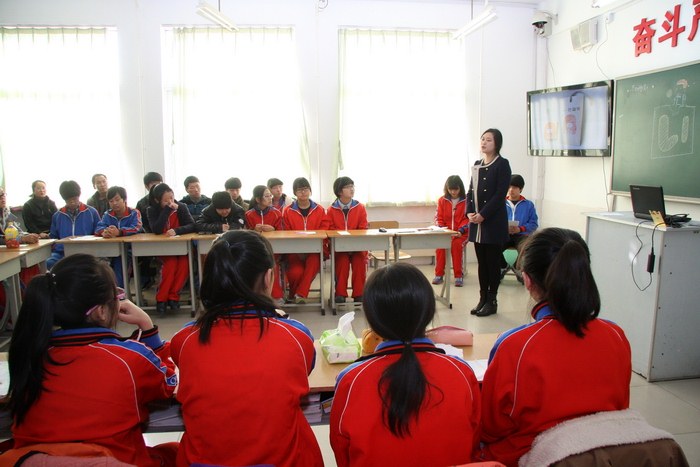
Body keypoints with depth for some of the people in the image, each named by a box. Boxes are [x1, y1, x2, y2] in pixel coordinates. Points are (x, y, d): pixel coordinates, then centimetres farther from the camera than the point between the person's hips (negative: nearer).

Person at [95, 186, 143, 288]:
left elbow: (136, 228, -18)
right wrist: (104, 232, -29)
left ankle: (120, 287, -18)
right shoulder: (107, 215, 13)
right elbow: (99, 227, -3)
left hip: (129, 248, -3)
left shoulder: (134, 213, 0)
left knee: (119, 260, -29)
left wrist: (119, 232, -37)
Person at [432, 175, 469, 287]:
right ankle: (439, 274, -17)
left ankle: (459, 275, -22)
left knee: (456, 244, -33)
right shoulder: (442, 200, 9)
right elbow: (438, 218, 9)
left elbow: (467, 219, -4)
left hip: (460, 233, -2)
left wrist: (460, 231, -18)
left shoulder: (467, 200, 0)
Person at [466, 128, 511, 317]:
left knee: (492, 262, 1)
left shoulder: (502, 164, -6)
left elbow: (500, 194, -13)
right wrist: (470, 212, -2)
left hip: (494, 222, -6)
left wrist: (483, 215, -16)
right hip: (477, 222, 6)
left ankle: (492, 301, 11)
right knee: (481, 262, 10)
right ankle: (483, 298, 19)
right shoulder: (477, 164, 14)